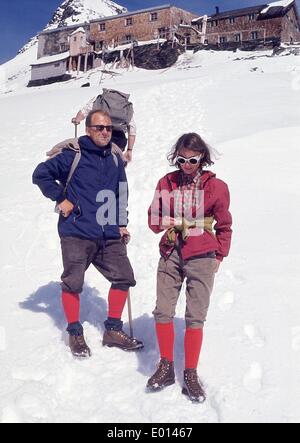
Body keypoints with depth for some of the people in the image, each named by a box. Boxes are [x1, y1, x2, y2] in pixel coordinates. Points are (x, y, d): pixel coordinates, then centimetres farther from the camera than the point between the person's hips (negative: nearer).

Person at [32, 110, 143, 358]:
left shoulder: (115, 160, 13)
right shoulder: (72, 156, -4)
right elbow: (41, 174, 0)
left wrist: (121, 224, 13)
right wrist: (60, 198, -7)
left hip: (109, 237, 5)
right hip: (77, 235, -5)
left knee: (124, 278, 4)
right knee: (73, 284, 0)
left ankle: (113, 331, 20)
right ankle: (75, 334, 20)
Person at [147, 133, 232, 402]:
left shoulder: (216, 187, -1)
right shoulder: (167, 183, 6)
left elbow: (224, 226, 8)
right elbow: (154, 221, 11)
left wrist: (219, 256, 6)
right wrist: (164, 223, -11)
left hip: (201, 258, -2)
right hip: (170, 255, 3)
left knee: (195, 317, 1)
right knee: (163, 312, 0)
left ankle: (191, 375, 16)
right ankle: (166, 368, 19)